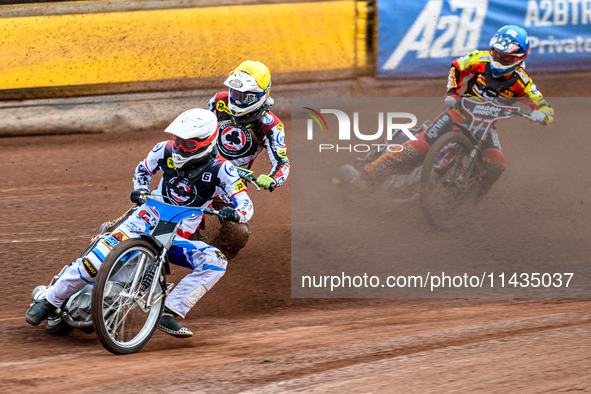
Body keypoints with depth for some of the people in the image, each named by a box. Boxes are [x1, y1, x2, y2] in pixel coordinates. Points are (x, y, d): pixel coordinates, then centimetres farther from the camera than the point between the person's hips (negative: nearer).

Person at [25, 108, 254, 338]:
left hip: (177, 239, 0)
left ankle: (168, 314, -31)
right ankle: (49, 301, -10)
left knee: (216, 262, -27)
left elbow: (245, 203, -16)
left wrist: (235, 213, -40)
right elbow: (143, 168, 18)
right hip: (147, 219, 0)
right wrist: (140, 189, -3)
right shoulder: (167, 150, -2)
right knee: (102, 256, -25)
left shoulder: (220, 170, -11)